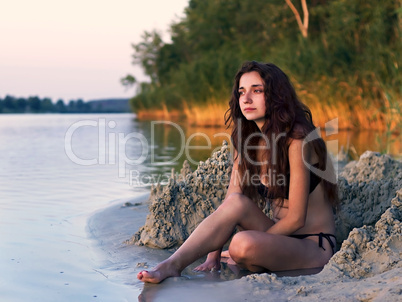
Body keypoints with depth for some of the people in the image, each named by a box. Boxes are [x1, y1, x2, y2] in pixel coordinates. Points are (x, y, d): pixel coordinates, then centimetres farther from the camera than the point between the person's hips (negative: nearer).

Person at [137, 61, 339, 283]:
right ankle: (172, 265, -24)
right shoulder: (247, 141, 4)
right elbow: (229, 201, 0)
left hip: (315, 246, -5)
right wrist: (213, 254, -9)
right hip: (279, 238, 6)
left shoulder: (296, 138, -17)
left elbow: (296, 218, -18)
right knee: (237, 202, -23)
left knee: (242, 244, -33)